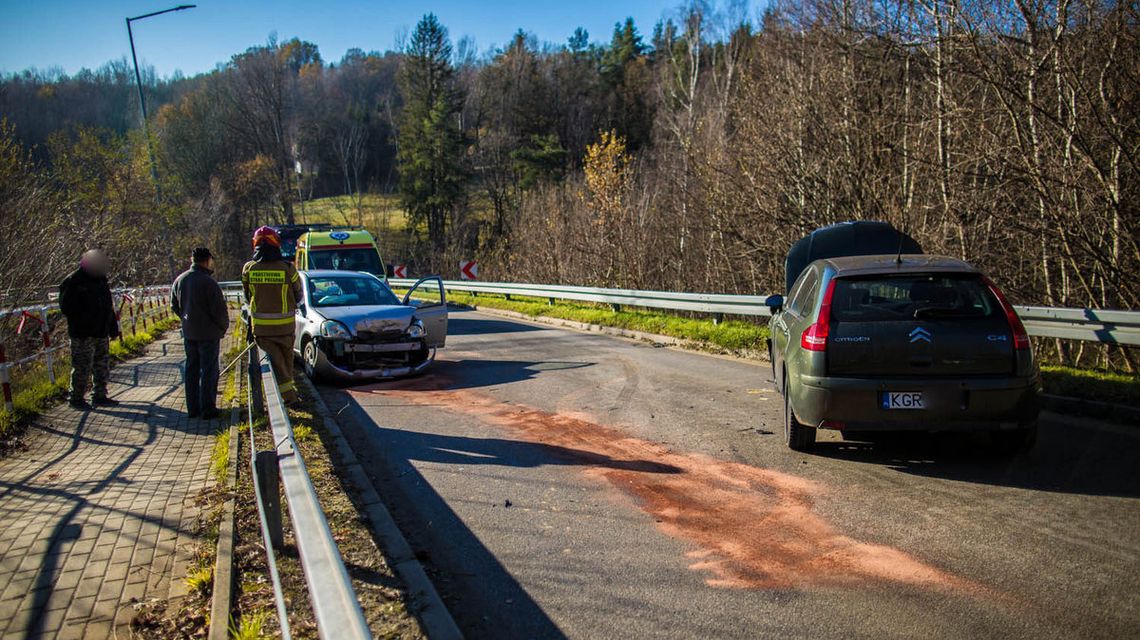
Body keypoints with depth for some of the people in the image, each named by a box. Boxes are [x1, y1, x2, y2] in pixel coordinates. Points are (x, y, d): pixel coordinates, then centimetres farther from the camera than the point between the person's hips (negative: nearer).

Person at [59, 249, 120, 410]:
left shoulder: (101, 279, 11)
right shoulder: (73, 282, -11)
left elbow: (108, 306, 18)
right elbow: (66, 307, -12)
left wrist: (113, 328, 17)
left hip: (101, 333, 7)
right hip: (82, 335, -7)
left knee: (102, 366, 11)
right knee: (82, 367, -4)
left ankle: (100, 396, 22)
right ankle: (76, 398, 8)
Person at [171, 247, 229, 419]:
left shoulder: (180, 280, 5)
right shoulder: (208, 282, -18)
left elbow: (174, 306, 16)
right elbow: (219, 310, -16)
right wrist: (223, 327, -1)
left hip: (188, 333, 7)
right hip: (208, 333, -7)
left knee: (192, 369, 14)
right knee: (209, 371, 1)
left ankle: (192, 408, 19)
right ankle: (208, 409, 4)